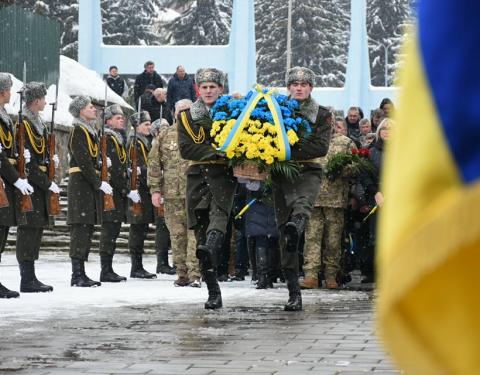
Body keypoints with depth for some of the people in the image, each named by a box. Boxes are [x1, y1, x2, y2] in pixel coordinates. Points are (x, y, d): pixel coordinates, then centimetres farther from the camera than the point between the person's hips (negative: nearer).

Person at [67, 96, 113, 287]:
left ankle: (81, 273, 12)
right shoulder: (78, 131, -9)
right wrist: (99, 183, -17)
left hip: (90, 185, 10)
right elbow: (84, 162, -17)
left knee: (88, 228, 9)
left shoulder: (90, 131, 20)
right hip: (80, 184, -10)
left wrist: (99, 182, 10)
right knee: (80, 228, -11)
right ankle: (77, 275, -11)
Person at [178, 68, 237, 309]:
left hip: (223, 173, -2)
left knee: (219, 210, -32)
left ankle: (209, 248, -61)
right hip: (197, 175, 2)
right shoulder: (187, 116, 13)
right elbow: (186, 149, 0)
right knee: (200, 228, -2)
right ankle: (213, 292, 2)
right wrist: (217, 151, -11)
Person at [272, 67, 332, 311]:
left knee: (302, 203, -36)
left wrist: (291, 152, -13)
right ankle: (294, 293, -2)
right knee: (284, 232, -4)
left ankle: (295, 227, -71)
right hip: (282, 174, 1)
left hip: (308, 171, -1)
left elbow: (321, 147, -3)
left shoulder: (323, 115, 10)